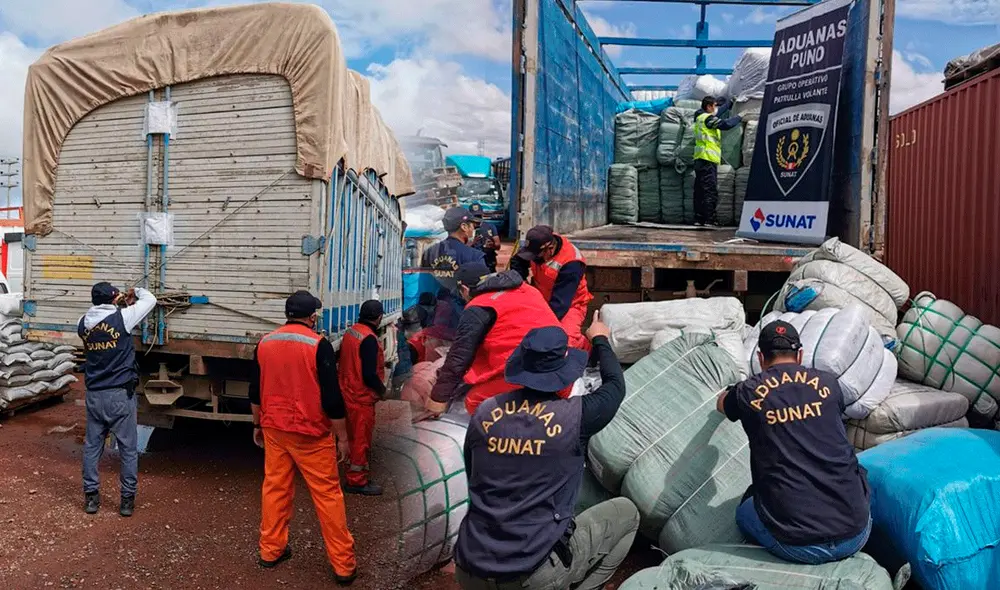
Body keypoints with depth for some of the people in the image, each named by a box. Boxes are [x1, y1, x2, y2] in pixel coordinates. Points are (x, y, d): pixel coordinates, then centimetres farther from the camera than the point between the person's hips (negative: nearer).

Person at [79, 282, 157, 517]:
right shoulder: (121, 318, -15)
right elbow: (150, 300, -4)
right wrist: (137, 291, 15)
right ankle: (127, 500, 11)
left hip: (94, 394, 5)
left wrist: (119, 304, 15)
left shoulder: (83, 323, 1)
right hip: (120, 395, -5)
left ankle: (91, 497, 21)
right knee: (128, 449, 6)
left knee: (92, 446, 15)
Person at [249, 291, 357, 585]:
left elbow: (255, 391, 12)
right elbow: (332, 398, -16)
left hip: (274, 429, 6)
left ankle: (270, 550, 29)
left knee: (275, 488, 17)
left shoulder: (265, 343, 3)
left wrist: (258, 424, 24)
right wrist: (342, 437, -7)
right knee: (327, 495, 2)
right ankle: (343, 565, 8)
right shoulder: (318, 345, -15)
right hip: (310, 433, -5)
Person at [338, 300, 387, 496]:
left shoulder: (350, 332, 3)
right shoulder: (369, 339, -24)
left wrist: (379, 362, 16)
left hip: (348, 393, 9)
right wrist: (382, 390, -8)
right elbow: (369, 375, -25)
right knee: (361, 440, 4)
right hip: (362, 398, -9)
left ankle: (354, 475, 35)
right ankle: (357, 481, 16)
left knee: (353, 437, 21)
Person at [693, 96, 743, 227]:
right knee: (710, 190, -10)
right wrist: (739, 118, -3)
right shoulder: (708, 118, -8)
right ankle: (709, 219, -11)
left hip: (700, 158, 10)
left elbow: (719, 112, 36)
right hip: (708, 158, -10)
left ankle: (699, 218, 9)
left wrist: (730, 102, 44)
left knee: (700, 190, 8)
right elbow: (725, 124, -19)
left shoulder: (702, 117, 20)